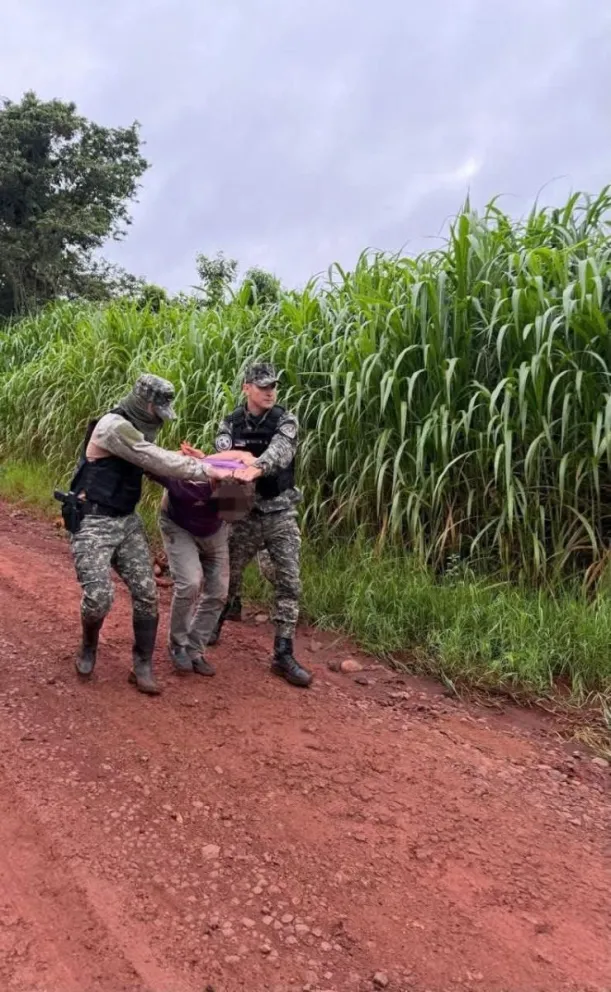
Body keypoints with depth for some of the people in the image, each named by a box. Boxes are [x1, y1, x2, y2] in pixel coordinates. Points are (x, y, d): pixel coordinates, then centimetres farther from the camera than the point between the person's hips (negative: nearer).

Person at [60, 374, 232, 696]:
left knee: (146, 592, -1)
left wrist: (191, 465, -8)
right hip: (92, 523, -8)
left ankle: (143, 667, 11)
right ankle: (89, 647, 21)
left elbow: (151, 464, 8)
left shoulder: (135, 428, 11)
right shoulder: (114, 426, -19)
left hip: (127, 521, 8)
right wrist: (204, 470, -23)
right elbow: (156, 460, -25)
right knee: (99, 596, -13)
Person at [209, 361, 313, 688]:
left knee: (288, 583, -4)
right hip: (245, 512, 2)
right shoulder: (230, 424, 1)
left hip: (280, 513, -1)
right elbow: (223, 458, -17)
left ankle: (283, 655, 4)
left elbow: (280, 451, -27)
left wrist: (256, 467, -48)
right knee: (228, 572, 14)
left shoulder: (285, 421, -6)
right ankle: (220, 618, 46)